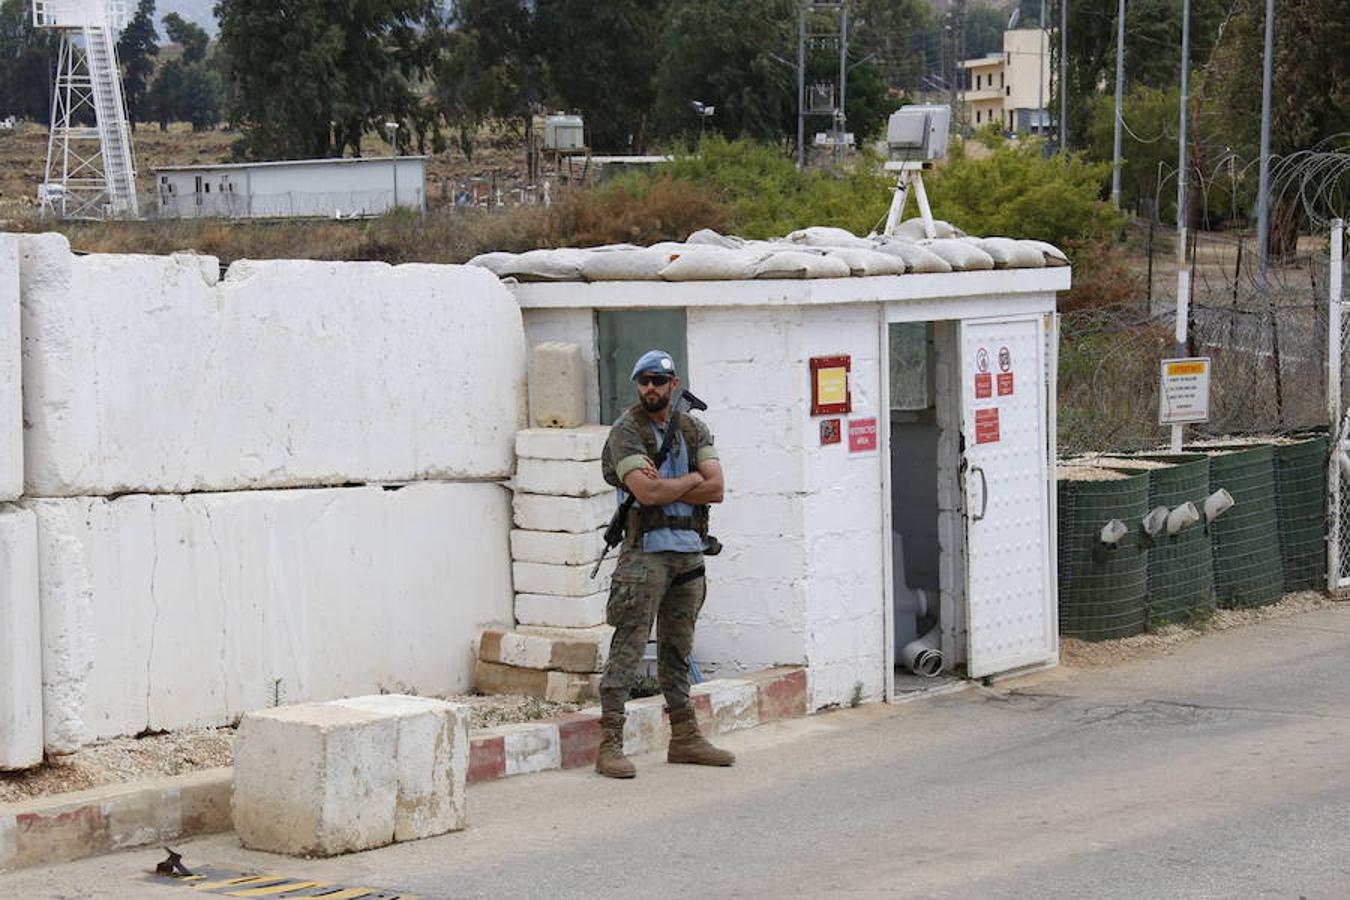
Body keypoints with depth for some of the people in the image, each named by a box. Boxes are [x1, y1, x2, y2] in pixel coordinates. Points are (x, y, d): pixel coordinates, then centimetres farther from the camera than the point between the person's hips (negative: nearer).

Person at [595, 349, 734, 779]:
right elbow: (646, 493, -19)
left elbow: (715, 489, -1)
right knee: (628, 647, -9)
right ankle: (610, 744, -10)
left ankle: (685, 738, 21)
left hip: (689, 550, 6)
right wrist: (691, 479, -4)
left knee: (678, 648, 14)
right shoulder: (627, 430, -6)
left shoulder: (694, 429, 11)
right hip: (646, 551, -6)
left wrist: (665, 487, -11)